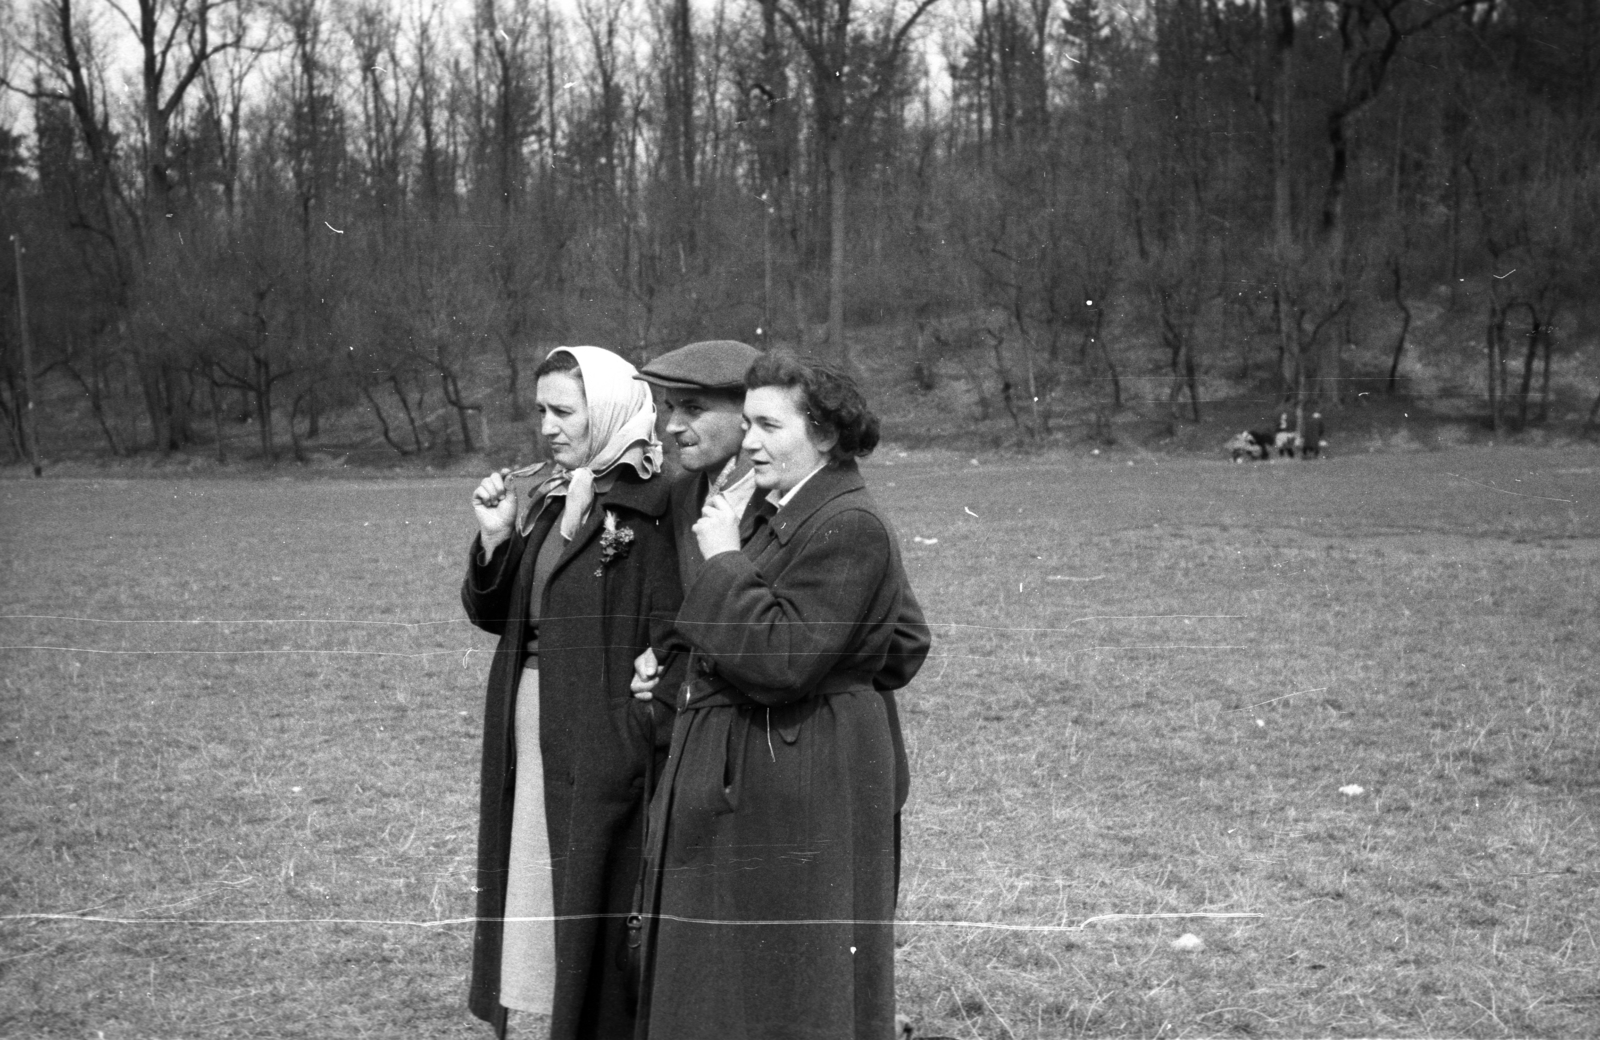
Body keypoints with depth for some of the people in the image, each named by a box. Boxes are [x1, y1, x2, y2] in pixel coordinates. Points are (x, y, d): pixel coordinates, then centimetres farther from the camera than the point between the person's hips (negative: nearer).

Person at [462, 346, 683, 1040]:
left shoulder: (651, 503, -13)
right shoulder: (548, 497, 11)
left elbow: (670, 638, -17)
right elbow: (492, 614, 11)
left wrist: (649, 742, -21)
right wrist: (496, 538, -5)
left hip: (606, 740, -8)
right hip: (532, 732, 8)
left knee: (603, 896, 2)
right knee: (541, 886, 14)